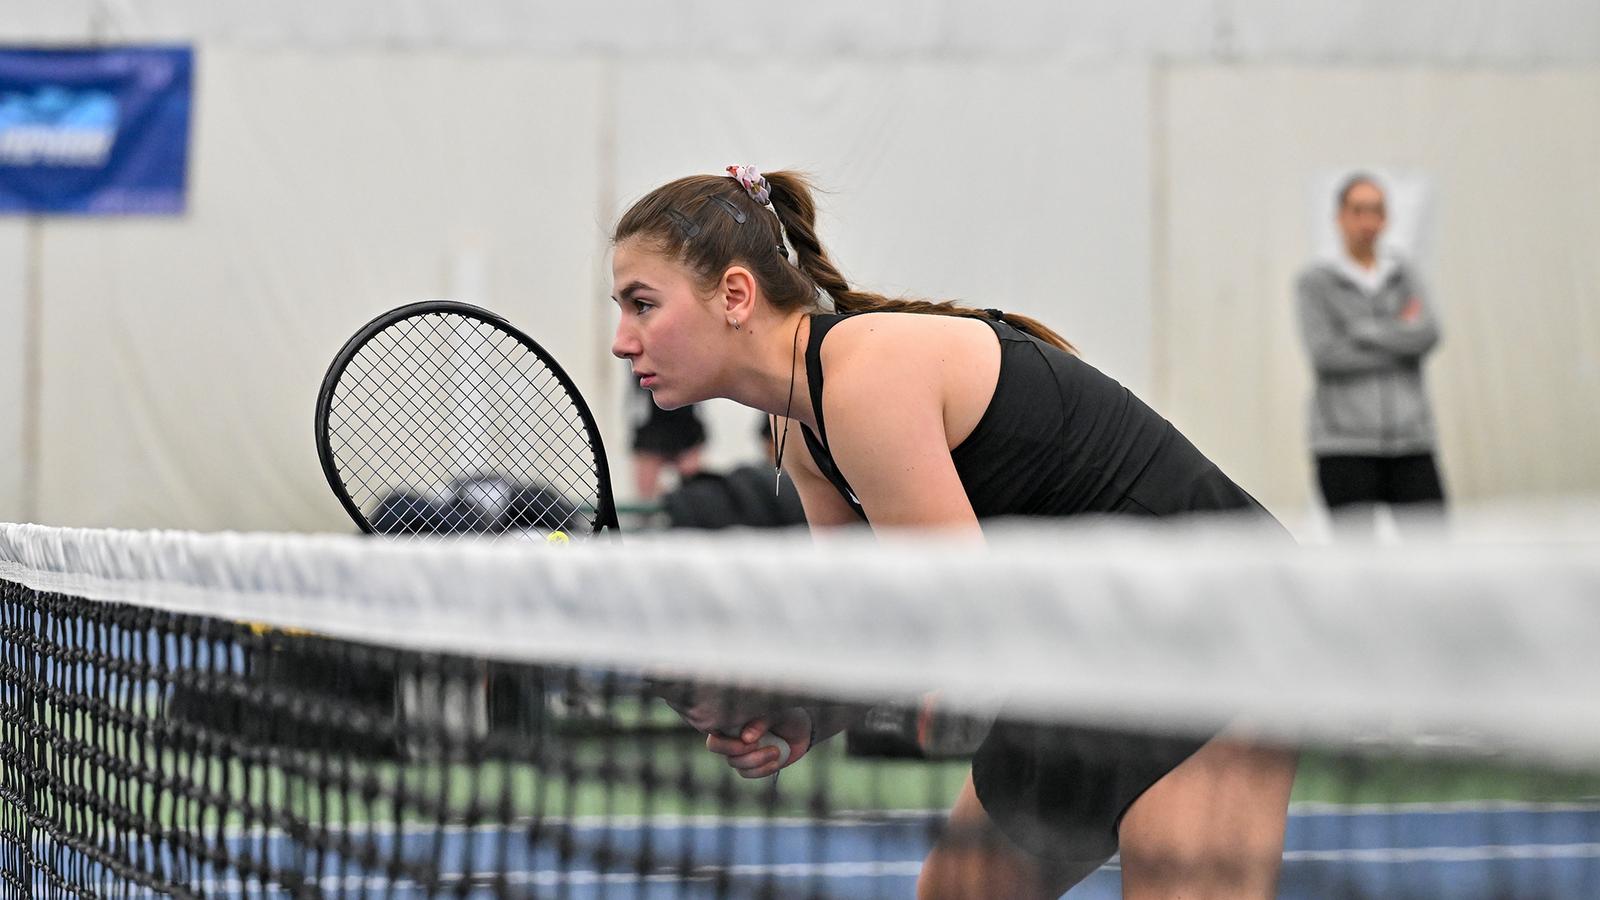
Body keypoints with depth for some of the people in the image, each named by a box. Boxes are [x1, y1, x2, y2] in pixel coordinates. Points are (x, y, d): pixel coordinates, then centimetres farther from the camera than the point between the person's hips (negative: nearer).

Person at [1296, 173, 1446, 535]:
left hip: (1409, 439, 3)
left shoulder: (1402, 275, 14)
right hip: (1345, 440, -3)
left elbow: (1428, 335, -1)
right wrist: (1400, 336, -4)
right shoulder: (1315, 281, 4)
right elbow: (1325, 354, -9)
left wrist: (1365, 332, -6)